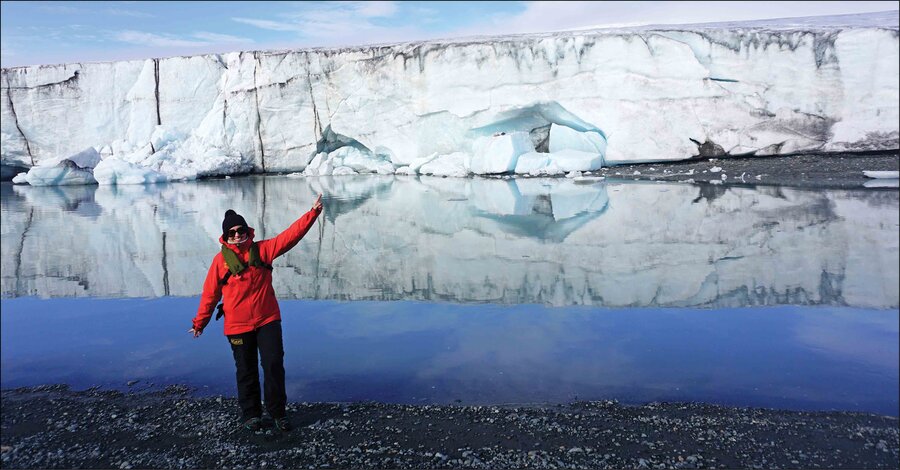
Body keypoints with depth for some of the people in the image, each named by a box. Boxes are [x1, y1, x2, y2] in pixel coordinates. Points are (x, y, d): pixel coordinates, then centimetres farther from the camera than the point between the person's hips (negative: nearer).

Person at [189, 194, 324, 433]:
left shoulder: (262, 250, -1)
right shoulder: (221, 259, -3)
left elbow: (290, 235, -10)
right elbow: (210, 293, 3)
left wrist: (313, 213, -19)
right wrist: (200, 322, 8)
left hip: (268, 321, 1)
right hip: (237, 326, 0)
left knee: (274, 365, -1)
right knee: (246, 371, 11)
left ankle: (278, 412, 13)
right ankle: (251, 414, 27)